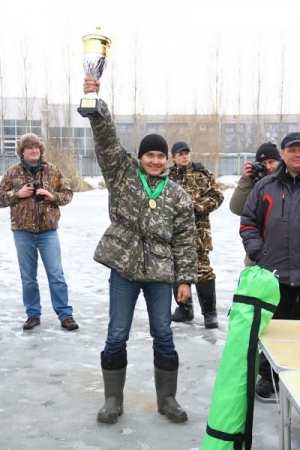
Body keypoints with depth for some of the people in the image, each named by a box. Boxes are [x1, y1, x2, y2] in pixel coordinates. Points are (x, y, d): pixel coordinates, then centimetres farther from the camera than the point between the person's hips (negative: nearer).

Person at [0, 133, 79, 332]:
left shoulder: (53, 170, 4)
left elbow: (68, 194, 8)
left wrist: (52, 196, -10)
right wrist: (17, 194, -10)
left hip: (48, 230, -1)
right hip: (23, 232, 1)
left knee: (56, 275, 1)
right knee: (28, 277, 9)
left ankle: (65, 314, 8)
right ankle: (33, 314, 22)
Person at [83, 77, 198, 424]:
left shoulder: (178, 196, 3)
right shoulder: (122, 174, 2)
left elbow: (185, 241, 3)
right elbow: (106, 140, -11)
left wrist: (185, 279, -1)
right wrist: (96, 104, -25)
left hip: (160, 273, 1)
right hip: (124, 270, -1)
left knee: (163, 336, 9)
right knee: (116, 336, 6)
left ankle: (167, 399, 25)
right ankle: (113, 399, 22)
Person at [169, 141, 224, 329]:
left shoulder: (202, 173, 2)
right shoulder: (168, 177, 8)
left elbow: (217, 195, -1)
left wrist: (197, 205, -13)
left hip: (197, 229, -3)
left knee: (203, 269, -7)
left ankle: (210, 312, 1)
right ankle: (184, 308, 25)